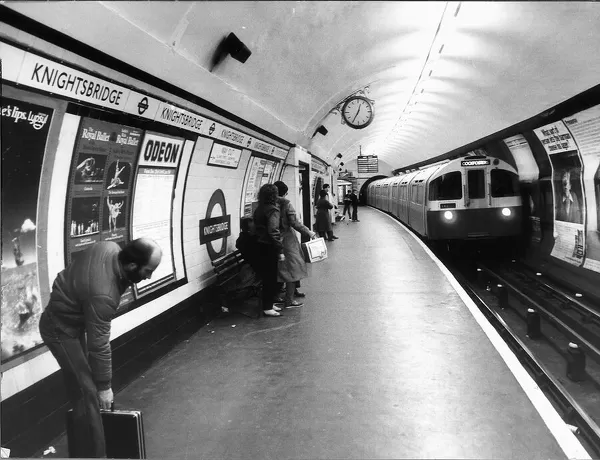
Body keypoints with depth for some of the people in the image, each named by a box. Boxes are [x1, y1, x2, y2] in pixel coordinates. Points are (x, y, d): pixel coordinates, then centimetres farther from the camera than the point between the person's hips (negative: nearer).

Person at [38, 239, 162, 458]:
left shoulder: (110, 247, -15)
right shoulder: (103, 295, -38)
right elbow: (99, 345, -28)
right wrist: (104, 386, -16)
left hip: (71, 317, 9)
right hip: (61, 328, -9)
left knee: (82, 389, 20)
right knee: (87, 393, -7)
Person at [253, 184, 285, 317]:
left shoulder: (258, 209, 11)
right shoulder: (273, 210, -15)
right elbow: (273, 231, -22)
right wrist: (280, 250, -20)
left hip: (261, 245, 8)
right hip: (269, 247, -8)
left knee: (267, 276, 16)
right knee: (270, 277, -1)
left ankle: (269, 304, 26)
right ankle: (267, 308, 5)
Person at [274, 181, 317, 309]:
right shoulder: (286, 203, -12)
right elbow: (295, 223, -16)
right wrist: (310, 233, -7)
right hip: (287, 239, -5)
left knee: (278, 270, 17)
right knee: (292, 269, 5)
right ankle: (289, 300, 6)